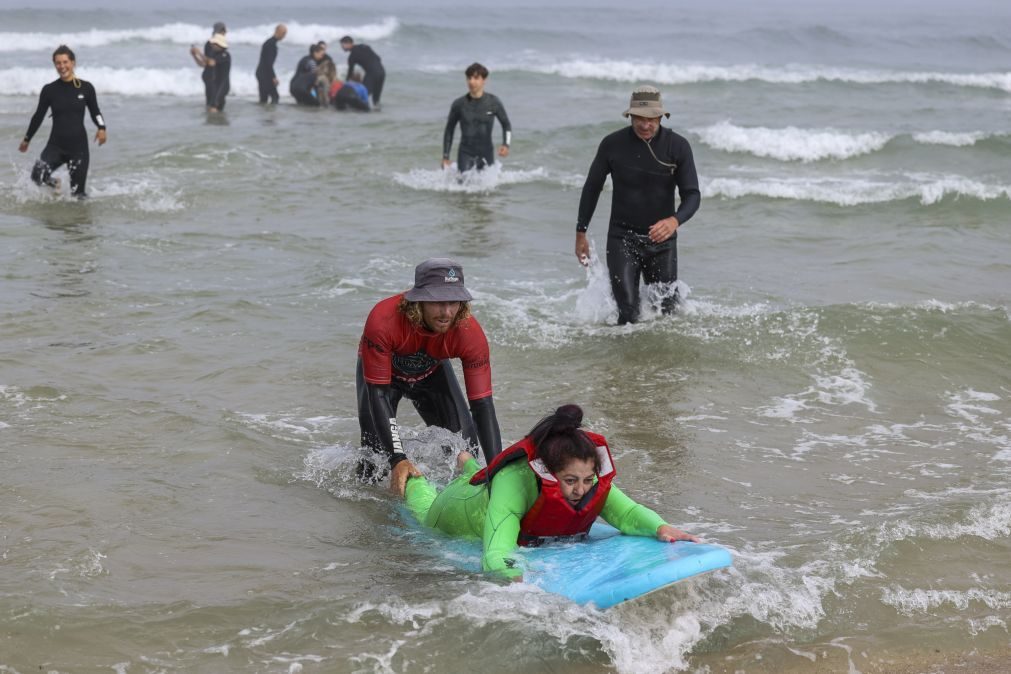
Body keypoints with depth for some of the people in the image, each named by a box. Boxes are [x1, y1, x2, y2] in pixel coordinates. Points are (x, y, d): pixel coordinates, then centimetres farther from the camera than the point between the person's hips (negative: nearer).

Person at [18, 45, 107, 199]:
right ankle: (54, 184, 12)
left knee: (78, 194, -3)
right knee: (38, 175, -22)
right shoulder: (49, 90, 0)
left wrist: (101, 128, -11)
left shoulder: (86, 88, -1)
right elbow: (39, 116, 11)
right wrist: (26, 139, 18)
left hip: (79, 145, 0)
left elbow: (95, 112, 9)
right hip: (56, 145, 0)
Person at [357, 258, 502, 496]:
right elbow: (377, 394, -40)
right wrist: (398, 460, -50)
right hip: (381, 371, -2)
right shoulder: (383, 321, -45)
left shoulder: (470, 333, -37)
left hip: (431, 371, 2)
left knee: (464, 441, -8)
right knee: (376, 446, -17)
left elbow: (482, 404, -32)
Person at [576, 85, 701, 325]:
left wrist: (675, 220, -33)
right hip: (622, 238, -1)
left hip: (662, 240, 1)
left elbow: (692, 194, -11)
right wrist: (581, 233, 7)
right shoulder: (612, 144, -8)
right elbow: (592, 188, 5)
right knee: (628, 314, -11)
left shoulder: (678, 146, -9)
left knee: (667, 312, 7)